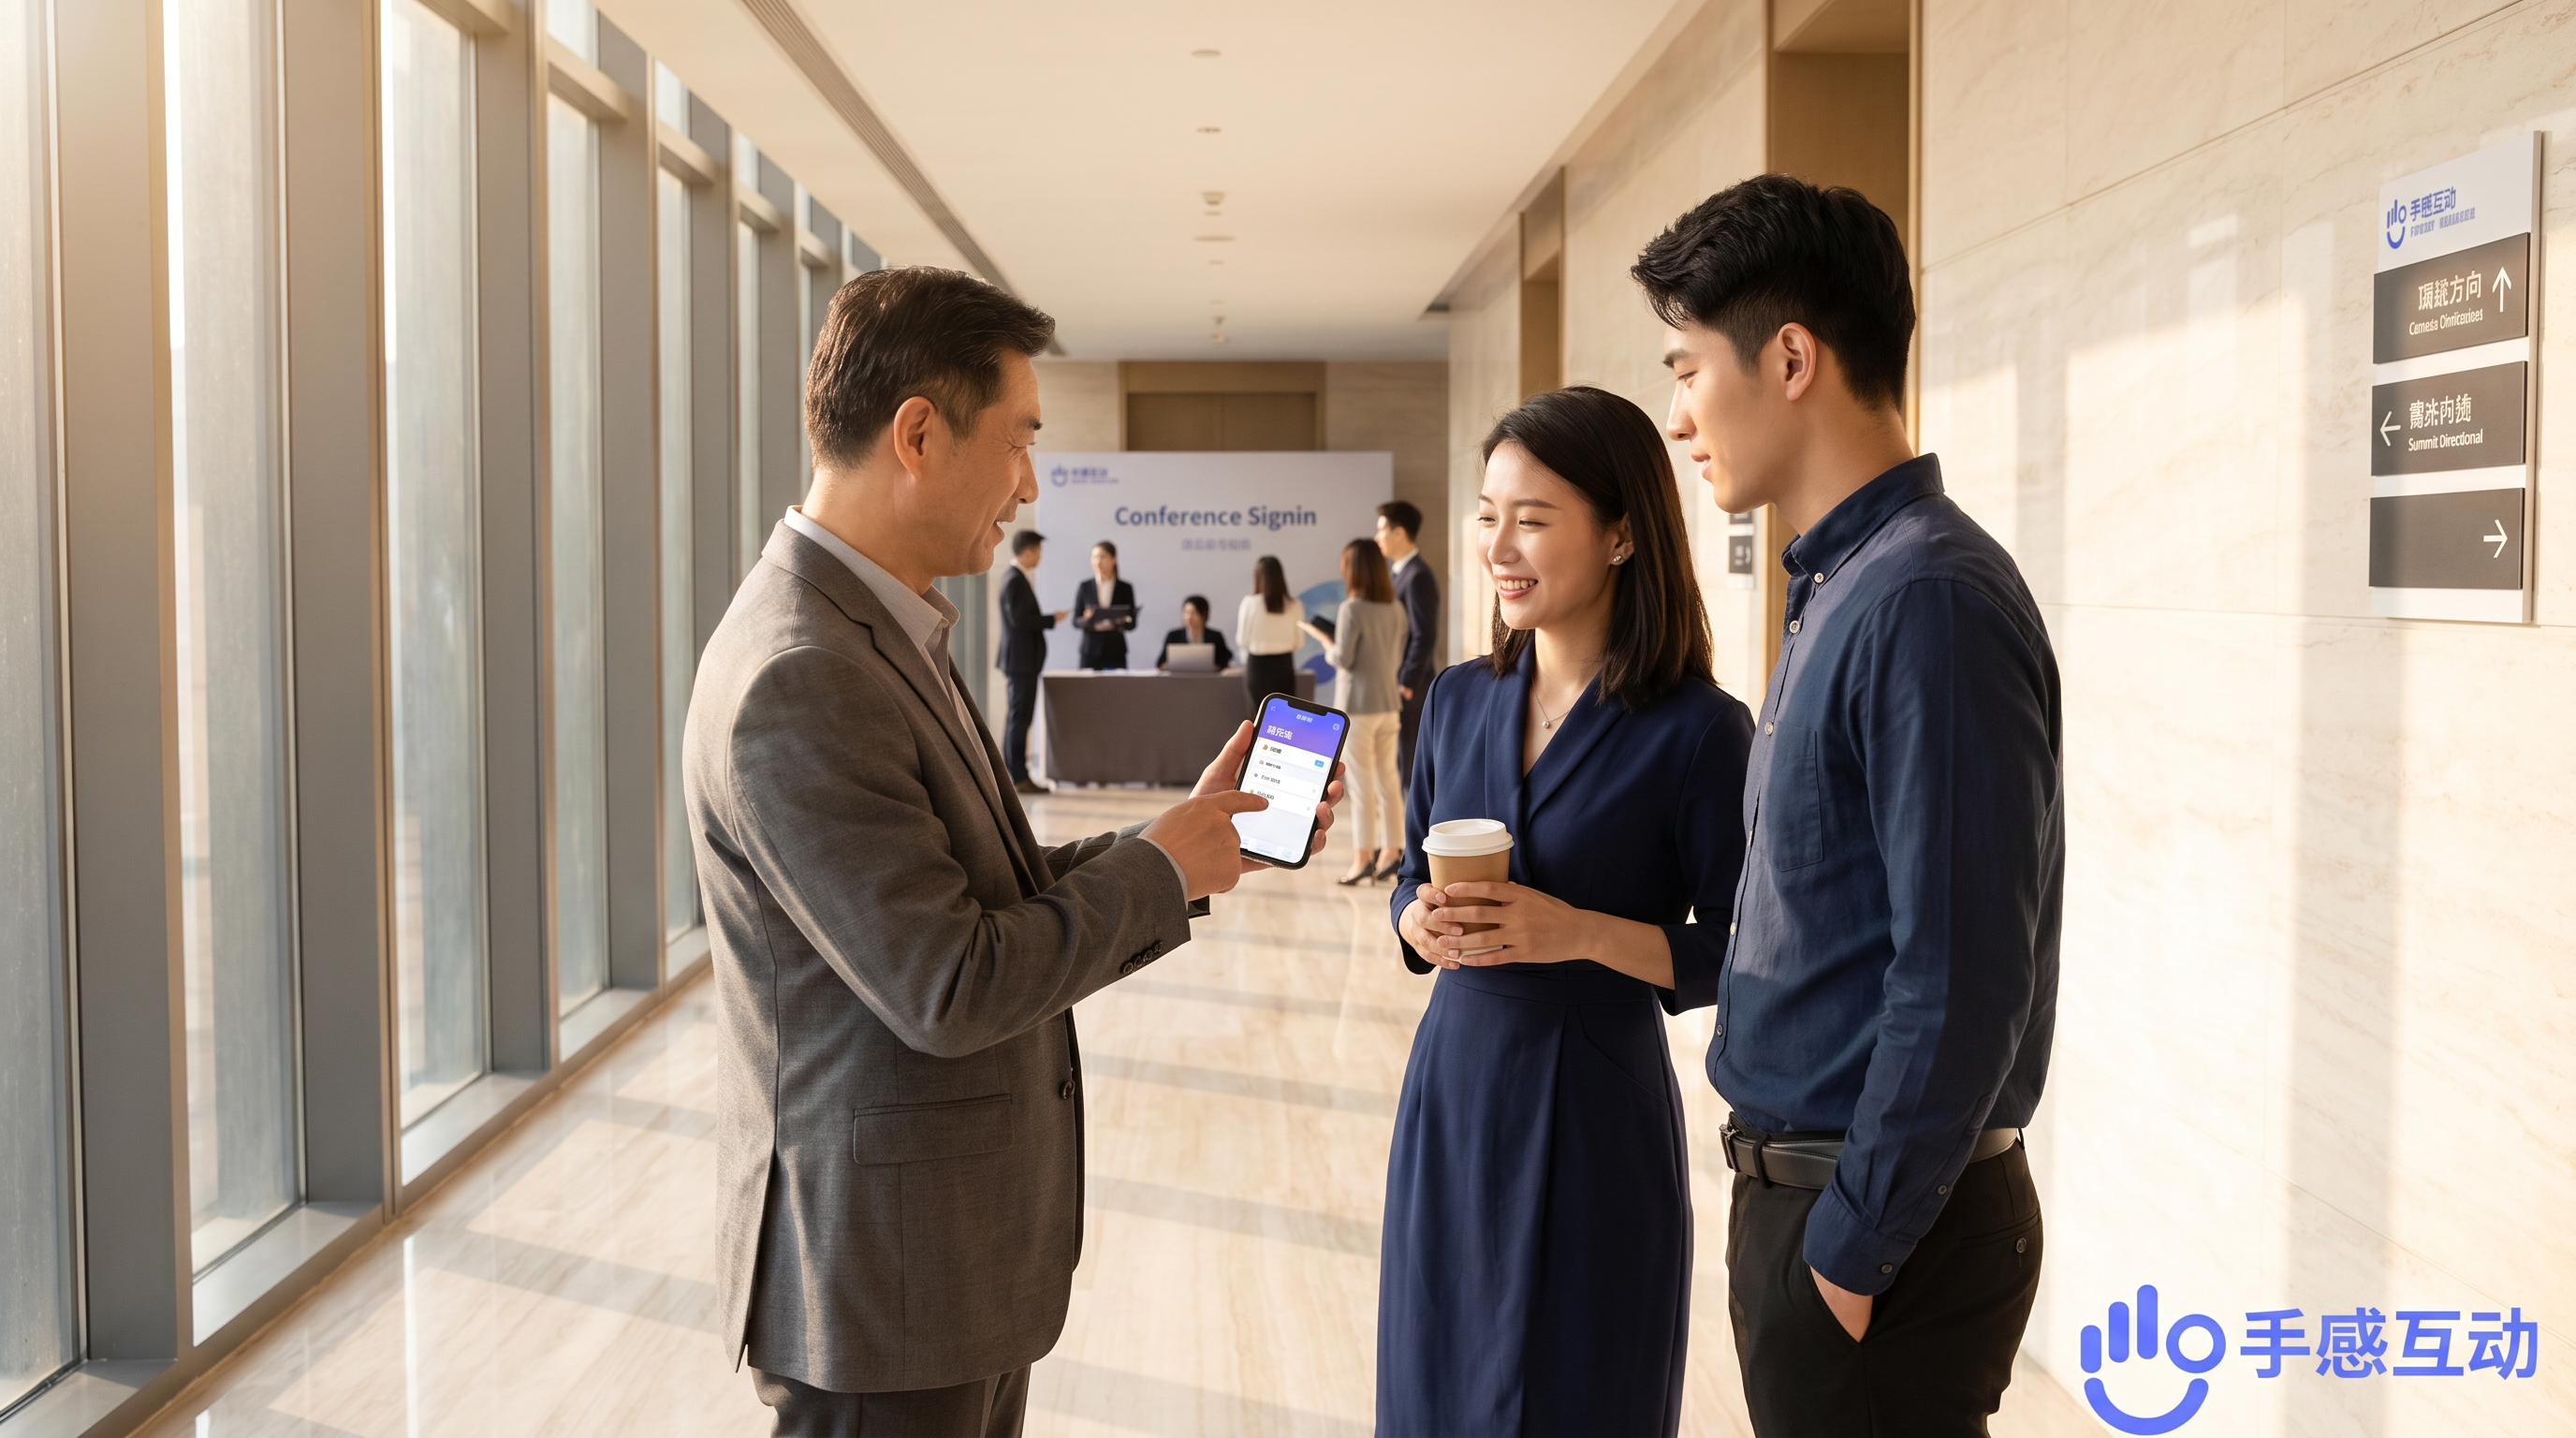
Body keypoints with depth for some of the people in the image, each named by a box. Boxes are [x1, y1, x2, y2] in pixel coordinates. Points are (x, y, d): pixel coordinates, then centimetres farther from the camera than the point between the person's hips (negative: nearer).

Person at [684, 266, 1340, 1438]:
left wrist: (1191, 836, 5)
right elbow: (947, 989, -24)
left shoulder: (880, 635, 8)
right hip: (881, 1276, -9)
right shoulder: (797, 684, -24)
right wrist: (1157, 871, -12)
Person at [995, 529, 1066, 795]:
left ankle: (1010, 774, 18)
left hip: (1021, 659, 11)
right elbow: (1018, 619, -23)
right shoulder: (1015, 581, -16)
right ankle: (1019, 777, -5)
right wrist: (1052, 619, -15)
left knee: (1018, 716, 13)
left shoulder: (1016, 578, 15)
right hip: (1022, 659, -11)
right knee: (1020, 716, -8)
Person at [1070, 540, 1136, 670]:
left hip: (1116, 653, 0)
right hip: (1090, 651, 0)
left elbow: (1132, 623, 5)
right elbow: (1075, 622, 6)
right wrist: (1087, 620, -16)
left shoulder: (1125, 588, 6)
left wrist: (1115, 624, -15)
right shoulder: (1084, 587, 7)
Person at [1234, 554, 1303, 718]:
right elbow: (1299, 642, 3)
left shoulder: (1250, 602, -10)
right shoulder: (1294, 605, -5)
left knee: (1261, 717, 6)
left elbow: (1243, 640, -2)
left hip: (1258, 665, -1)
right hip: (1284, 665, 2)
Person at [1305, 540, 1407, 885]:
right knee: (1387, 781, 11)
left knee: (1362, 785, -1)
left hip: (1358, 705, -6)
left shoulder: (1353, 609, -14)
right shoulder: (1394, 609, 5)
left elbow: (1342, 659, -15)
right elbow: (1397, 656, 12)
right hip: (1389, 703, 6)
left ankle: (1363, 857, 3)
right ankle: (1391, 851, 15)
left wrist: (1324, 639, 4)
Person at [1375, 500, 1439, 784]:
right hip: (1390, 682, 9)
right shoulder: (1395, 571, 13)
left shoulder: (1418, 577, -17)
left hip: (1409, 688, -9)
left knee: (1408, 765, -2)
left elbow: (1425, 637, -19)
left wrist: (1406, 685, -18)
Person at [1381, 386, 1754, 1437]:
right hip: (1451, 1086, 5)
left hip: (1595, 1113, -5)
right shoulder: (1459, 699, 4)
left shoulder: (1698, 731, -12)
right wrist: (1423, 924, -9)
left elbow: (1740, 955, -10)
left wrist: (1581, 933, -22)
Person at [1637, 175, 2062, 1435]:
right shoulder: (1840, 586, 9)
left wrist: (1852, 1247, -17)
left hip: (1883, 1230, -9)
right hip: (1804, 1184, 9)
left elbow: (1963, 978, -23)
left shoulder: (1926, 601, -21)